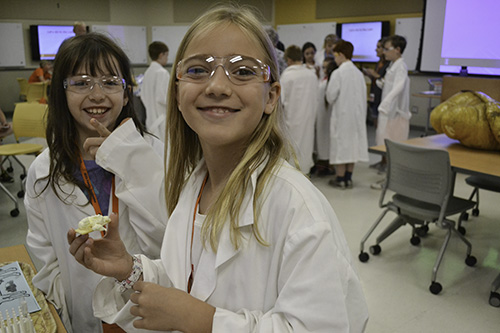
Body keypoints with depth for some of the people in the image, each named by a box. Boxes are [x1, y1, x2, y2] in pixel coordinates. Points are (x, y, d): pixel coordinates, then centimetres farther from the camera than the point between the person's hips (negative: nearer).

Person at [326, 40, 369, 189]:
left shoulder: (338, 73, -14)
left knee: (340, 145, 2)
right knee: (352, 144, 12)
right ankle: (348, 178, 20)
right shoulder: (358, 73, 4)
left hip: (341, 115, -6)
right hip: (357, 114, 6)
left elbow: (330, 96, -13)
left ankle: (340, 179, 8)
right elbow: (363, 95, 8)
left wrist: (332, 101, 9)